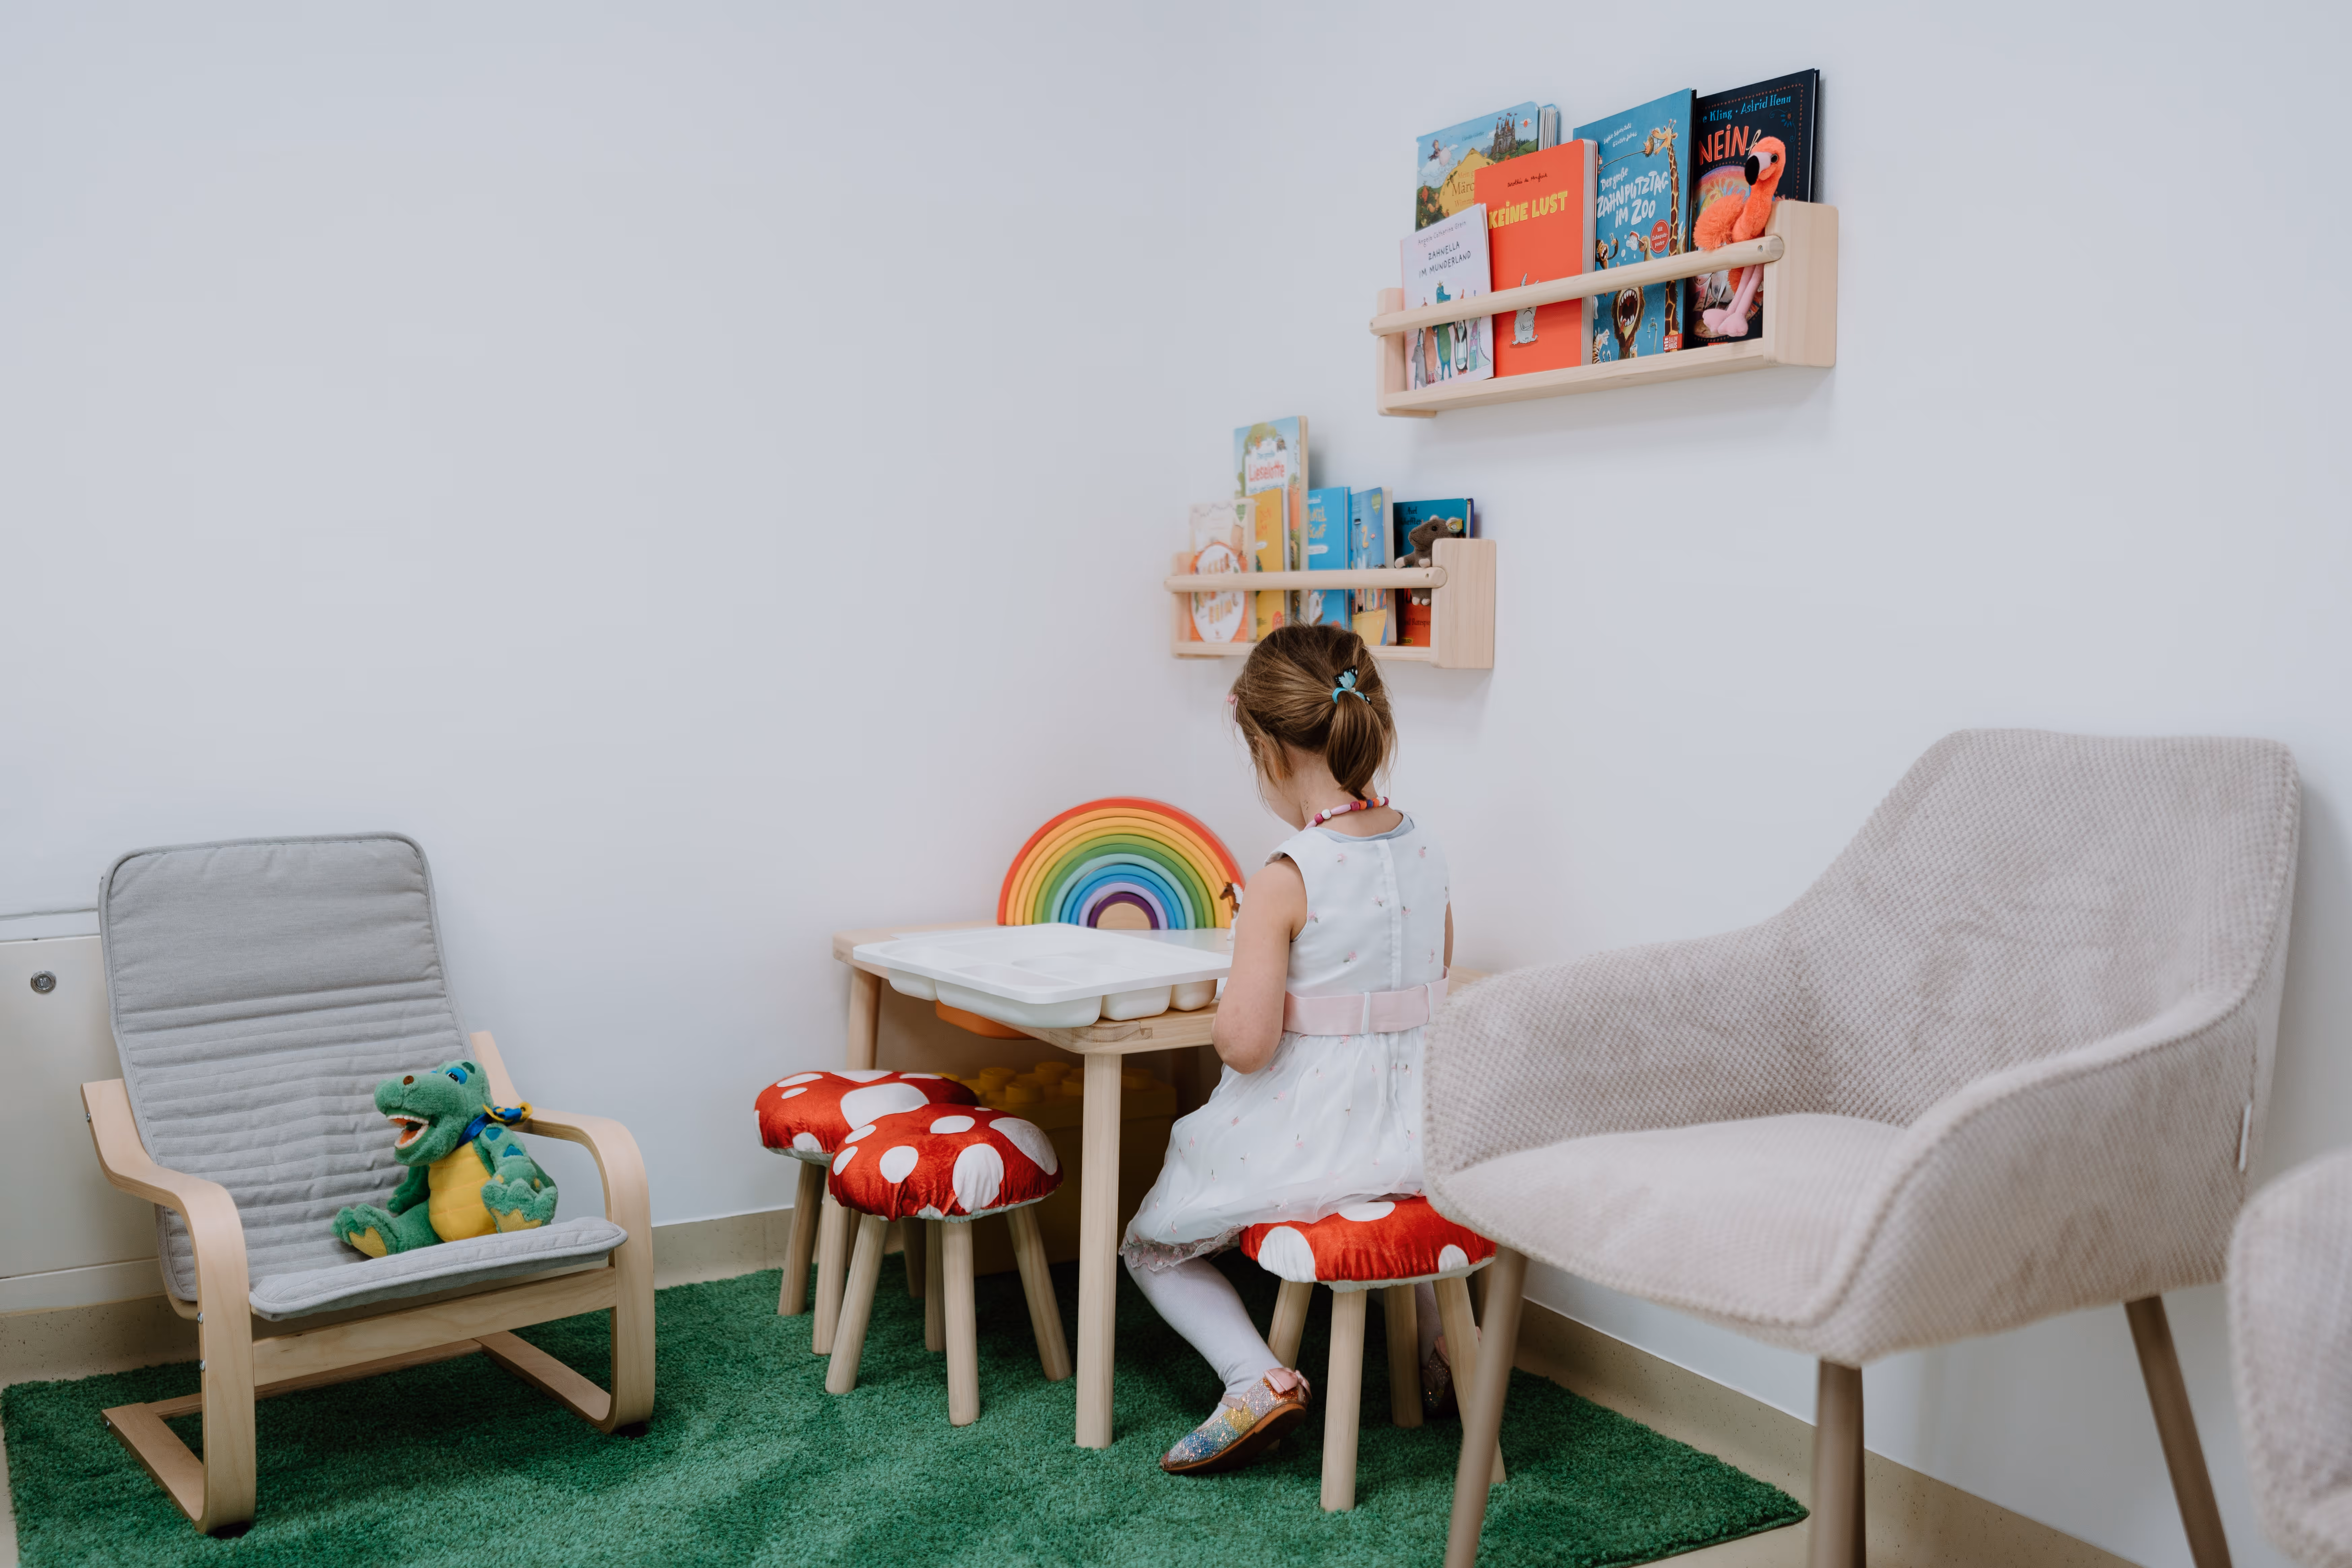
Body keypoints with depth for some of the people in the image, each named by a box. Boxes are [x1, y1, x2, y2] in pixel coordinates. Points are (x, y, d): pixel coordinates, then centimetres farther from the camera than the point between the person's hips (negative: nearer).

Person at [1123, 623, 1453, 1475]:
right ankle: (1442, 1347, 34)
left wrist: (1237, 985, -5)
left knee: (1151, 1245, 17)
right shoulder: (1426, 851, -2)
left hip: (1305, 1133, -6)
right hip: (1414, 1132, 6)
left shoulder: (1285, 881, -22)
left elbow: (1245, 1044, -24)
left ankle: (1257, 1377, -2)